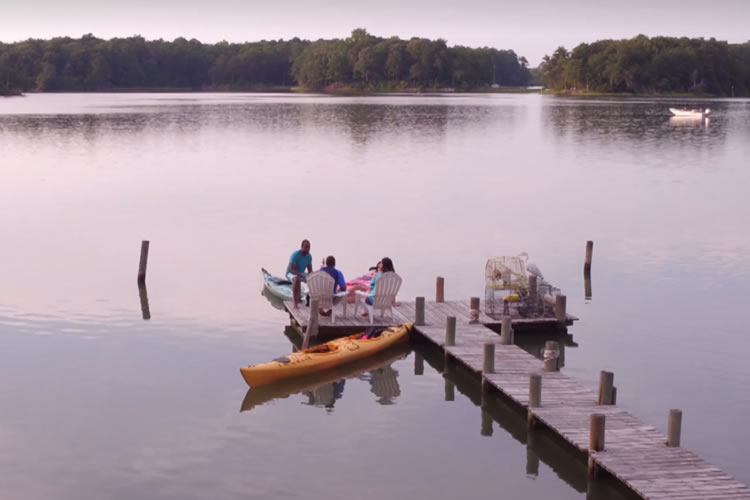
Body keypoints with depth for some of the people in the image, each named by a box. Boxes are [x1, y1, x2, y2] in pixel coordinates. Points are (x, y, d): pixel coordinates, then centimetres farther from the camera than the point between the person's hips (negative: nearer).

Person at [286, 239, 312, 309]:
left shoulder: (309, 256, -5)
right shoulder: (295, 254, -25)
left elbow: (310, 270, 1)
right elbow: (292, 270, -30)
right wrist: (303, 276, -42)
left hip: (301, 273, 7)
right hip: (291, 273, -7)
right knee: (296, 280, -42)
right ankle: (295, 304, -43)